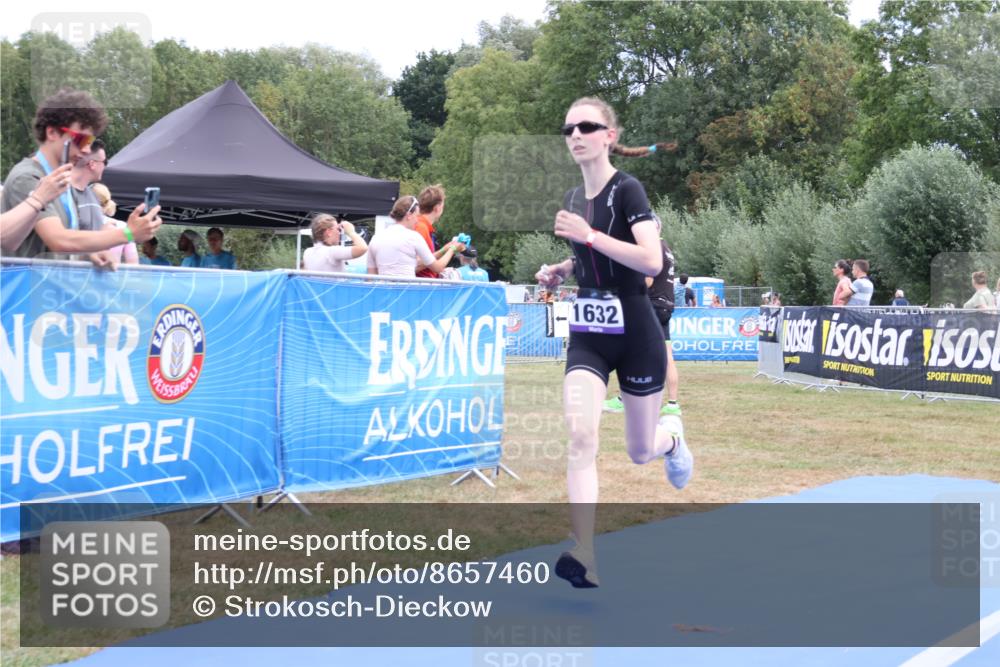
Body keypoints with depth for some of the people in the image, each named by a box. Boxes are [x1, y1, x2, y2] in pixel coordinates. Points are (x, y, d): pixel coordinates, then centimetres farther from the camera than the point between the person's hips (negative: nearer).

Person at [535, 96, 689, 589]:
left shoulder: (627, 190, -12)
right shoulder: (573, 198, 8)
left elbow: (652, 260, -26)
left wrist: (588, 235, -27)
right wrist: (562, 270, 6)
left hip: (635, 334, -4)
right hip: (587, 335, 5)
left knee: (640, 452, 10)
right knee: (580, 436, -18)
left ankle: (672, 437, 49)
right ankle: (585, 559, -22)